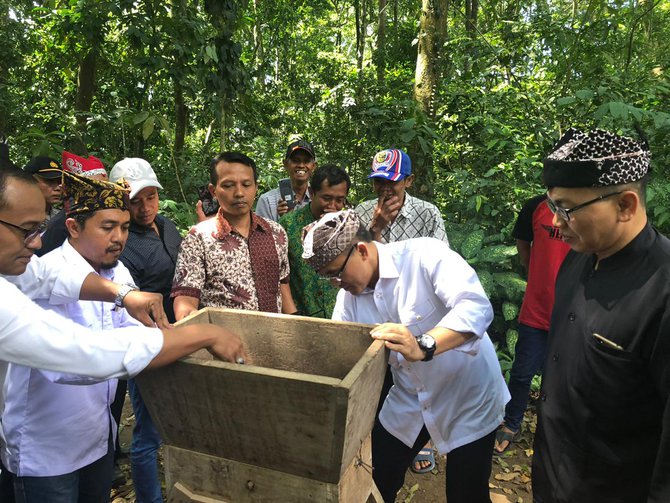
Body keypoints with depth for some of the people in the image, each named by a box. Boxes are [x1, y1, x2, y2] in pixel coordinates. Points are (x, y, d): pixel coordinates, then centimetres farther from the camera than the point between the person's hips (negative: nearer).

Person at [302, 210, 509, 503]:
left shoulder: (425, 255, -24)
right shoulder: (349, 295, -5)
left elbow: (477, 307, -36)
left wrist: (423, 347, -50)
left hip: (468, 402, -5)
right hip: (407, 404, 5)